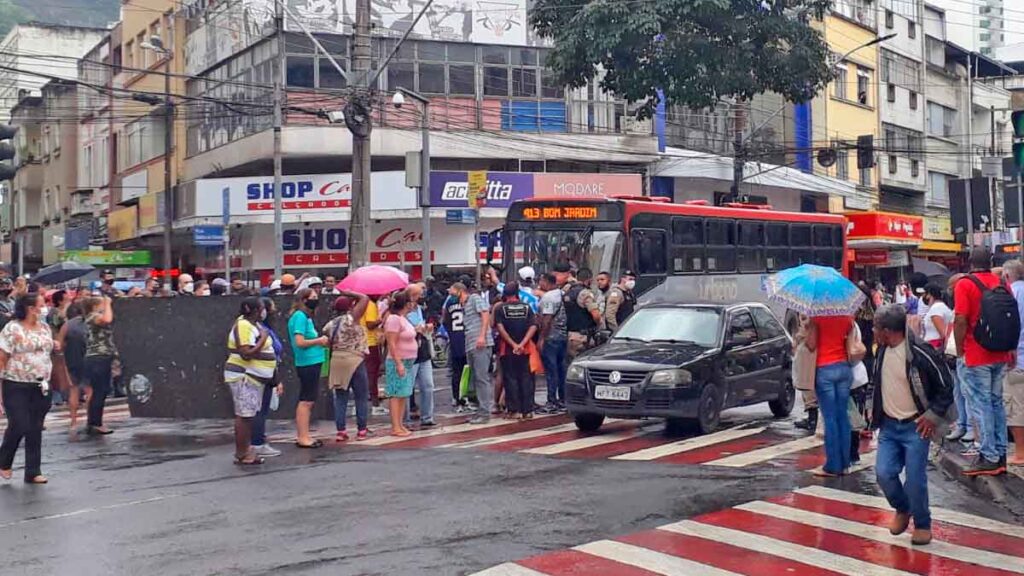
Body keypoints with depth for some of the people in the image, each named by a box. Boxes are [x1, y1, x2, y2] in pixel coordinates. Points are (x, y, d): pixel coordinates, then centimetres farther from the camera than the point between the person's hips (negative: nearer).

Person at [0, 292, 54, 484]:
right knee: (18, 426, -6)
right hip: (16, 387, -5)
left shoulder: (44, 327, 10)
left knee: (35, 430, 6)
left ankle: (33, 472, 12)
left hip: (40, 387, 5)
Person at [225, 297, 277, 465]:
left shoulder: (254, 324, 13)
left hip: (254, 377, 10)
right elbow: (246, 354, -25)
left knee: (248, 415, 12)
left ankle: (246, 450, 18)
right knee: (244, 415, -7)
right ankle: (241, 455, -4)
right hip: (243, 377, -10)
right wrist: (263, 339, -19)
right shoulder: (243, 326, -17)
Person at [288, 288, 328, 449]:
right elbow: (300, 342, -20)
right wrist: (319, 341, -10)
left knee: (307, 401, 14)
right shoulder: (299, 316, -13)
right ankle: (303, 437, -1)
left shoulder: (306, 316, 16)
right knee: (306, 401, -5)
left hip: (312, 363, 10)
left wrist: (320, 340, 5)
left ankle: (302, 436, 20)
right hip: (307, 363, -10)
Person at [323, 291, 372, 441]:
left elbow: (328, 345, 12)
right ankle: (362, 429, 8)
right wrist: (349, 294, 5)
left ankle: (340, 431, 6)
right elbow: (364, 298, -5)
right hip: (354, 360, -5)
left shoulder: (330, 324, 9)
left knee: (340, 397, 8)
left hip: (336, 361, 5)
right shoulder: (351, 318, -8)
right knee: (361, 396, 6)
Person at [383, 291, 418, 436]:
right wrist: (399, 363, -22)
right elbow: (392, 344, -19)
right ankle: (395, 427, -5)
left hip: (408, 362, 10)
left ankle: (400, 425, 14)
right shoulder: (394, 319, -15)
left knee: (403, 395, 10)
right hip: (398, 362, -10)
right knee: (397, 395, -7)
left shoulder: (403, 319, 14)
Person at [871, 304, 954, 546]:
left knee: (915, 480, -5)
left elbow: (946, 386, -9)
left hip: (915, 427, -5)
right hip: (888, 426, 5)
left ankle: (922, 524, 17)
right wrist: (875, 411, 13)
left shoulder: (920, 353, -19)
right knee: (884, 474, -4)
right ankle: (902, 509, 23)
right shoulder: (882, 351, 1)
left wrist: (934, 415, -12)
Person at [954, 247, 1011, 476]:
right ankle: (1000, 454, 17)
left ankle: (989, 457, -2)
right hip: (1001, 354, 6)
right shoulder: (1002, 283, 7)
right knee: (997, 401, 14)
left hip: (977, 356, -6)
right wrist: (1011, 348, 22)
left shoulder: (965, 284, -10)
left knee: (981, 405, -2)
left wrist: (959, 349, -4)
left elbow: (961, 320, -16)